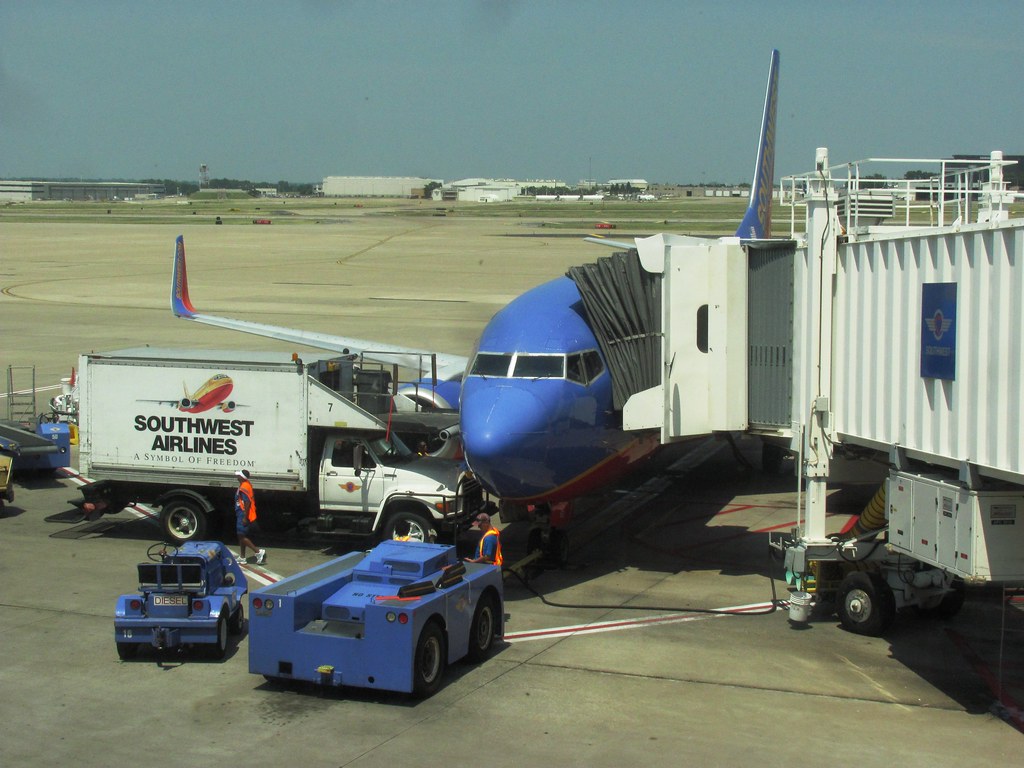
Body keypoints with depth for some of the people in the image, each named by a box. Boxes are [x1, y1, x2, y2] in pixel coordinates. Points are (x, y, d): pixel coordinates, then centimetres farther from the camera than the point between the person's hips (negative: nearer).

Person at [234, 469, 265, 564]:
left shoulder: (243, 487, -21)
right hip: (242, 515, 10)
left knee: (242, 536, -6)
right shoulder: (247, 484, 10)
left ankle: (259, 552, -6)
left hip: (243, 515, -10)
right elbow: (251, 499, 18)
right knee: (241, 536, 16)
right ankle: (242, 557, 23)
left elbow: (247, 502, -26)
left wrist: (245, 518, -25)